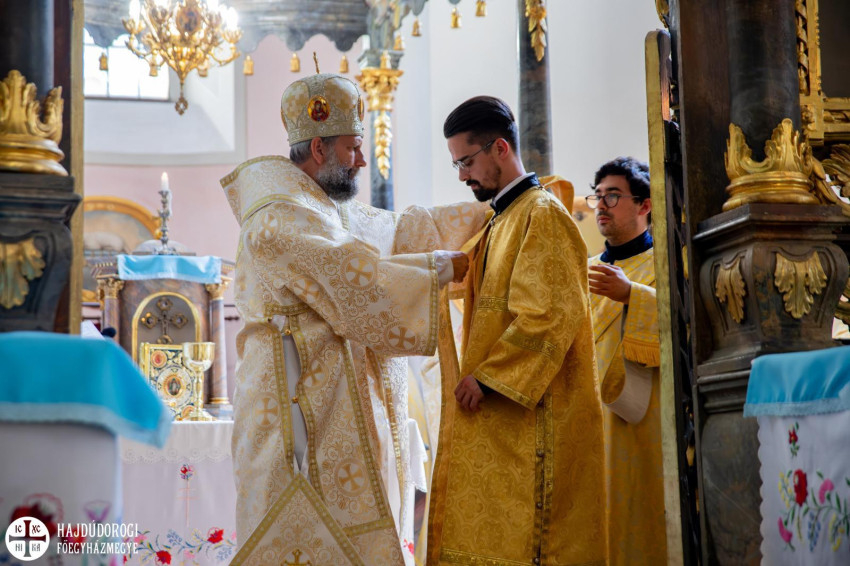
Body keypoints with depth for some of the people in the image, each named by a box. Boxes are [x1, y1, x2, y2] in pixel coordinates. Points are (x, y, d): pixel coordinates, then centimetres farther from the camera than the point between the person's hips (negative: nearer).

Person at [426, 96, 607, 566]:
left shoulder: (542, 216, -10)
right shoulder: (503, 222, 20)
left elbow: (548, 316, -19)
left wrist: (487, 376, -17)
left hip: (533, 421, -10)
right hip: (499, 421, 10)